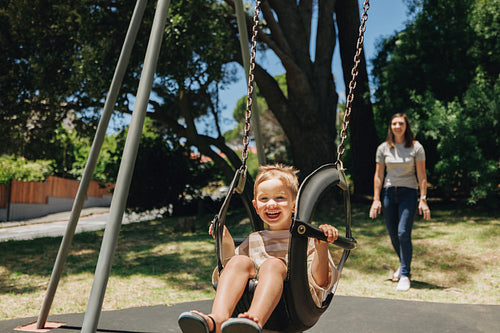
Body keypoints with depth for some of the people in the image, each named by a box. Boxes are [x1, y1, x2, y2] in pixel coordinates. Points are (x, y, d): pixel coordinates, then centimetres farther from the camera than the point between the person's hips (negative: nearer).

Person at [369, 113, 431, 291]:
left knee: (403, 233, -15)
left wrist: (423, 200, -7)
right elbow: (378, 175, 7)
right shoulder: (383, 148, 4)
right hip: (389, 193, 3)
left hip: (409, 193, -3)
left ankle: (405, 275, -3)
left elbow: (421, 176, -1)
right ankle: (404, 264, 34)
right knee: (393, 234, 7)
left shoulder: (416, 147, -1)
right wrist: (376, 200, 3)